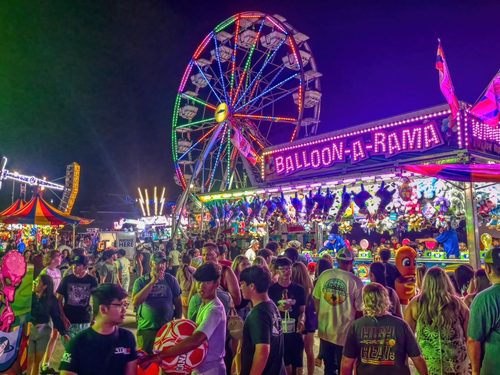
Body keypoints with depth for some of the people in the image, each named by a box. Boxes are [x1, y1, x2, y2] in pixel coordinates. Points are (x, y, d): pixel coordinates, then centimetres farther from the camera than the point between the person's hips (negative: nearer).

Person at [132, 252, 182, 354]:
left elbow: (178, 303, 5)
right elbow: (135, 302, -19)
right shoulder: (141, 281, -4)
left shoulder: (171, 280, -1)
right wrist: (152, 282, -22)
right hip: (146, 329, -1)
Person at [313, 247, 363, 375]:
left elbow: (316, 300, 3)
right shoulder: (355, 281, -15)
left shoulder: (324, 275, -7)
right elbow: (359, 310, -9)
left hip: (325, 330, 3)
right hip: (345, 332, -3)